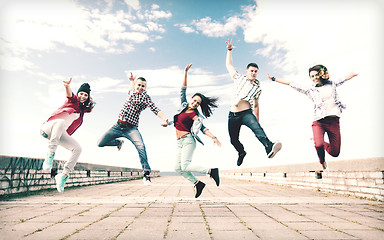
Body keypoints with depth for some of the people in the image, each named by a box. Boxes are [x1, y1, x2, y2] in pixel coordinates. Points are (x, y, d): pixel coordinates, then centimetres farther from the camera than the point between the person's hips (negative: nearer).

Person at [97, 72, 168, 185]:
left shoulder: (145, 96, -5)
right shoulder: (131, 92, 14)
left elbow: (155, 109, -21)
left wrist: (164, 118, -36)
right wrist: (132, 80, 24)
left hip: (131, 128, -6)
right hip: (118, 125, 6)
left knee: (141, 146, -29)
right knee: (101, 143, 3)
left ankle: (146, 173, -20)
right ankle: (119, 142, 31)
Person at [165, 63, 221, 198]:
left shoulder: (195, 115, -7)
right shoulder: (184, 105, 10)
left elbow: (203, 128, -7)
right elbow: (183, 90, 11)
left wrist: (213, 137, -21)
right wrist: (185, 73, 7)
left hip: (188, 140, -7)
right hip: (180, 142, 7)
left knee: (185, 166, -18)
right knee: (178, 168, 1)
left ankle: (211, 171, -7)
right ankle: (198, 184, 13)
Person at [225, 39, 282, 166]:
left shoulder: (257, 88, 10)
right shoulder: (239, 78, 10)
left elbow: (256, 105, 15)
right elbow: (229, 65, 17)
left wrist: (257, 121, 13)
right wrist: (229, 50, 10)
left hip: (246, 113, -1)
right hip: (233, 115, 1)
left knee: (256, 127, -31)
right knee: (234, 140, 8)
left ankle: (269, 147, -53)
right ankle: (241, 152, 38)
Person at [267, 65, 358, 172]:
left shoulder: (331, 84, 13)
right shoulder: (309, 89, 8)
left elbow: (346, 78, 24)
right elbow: (290, 83, 6)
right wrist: (274, 79, 5)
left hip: (333, 121, 2)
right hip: (319, 121, -2)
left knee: (335, 153, 0)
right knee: (318, 145, -27)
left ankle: (324, 144, 35)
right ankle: (323, 163, 6)